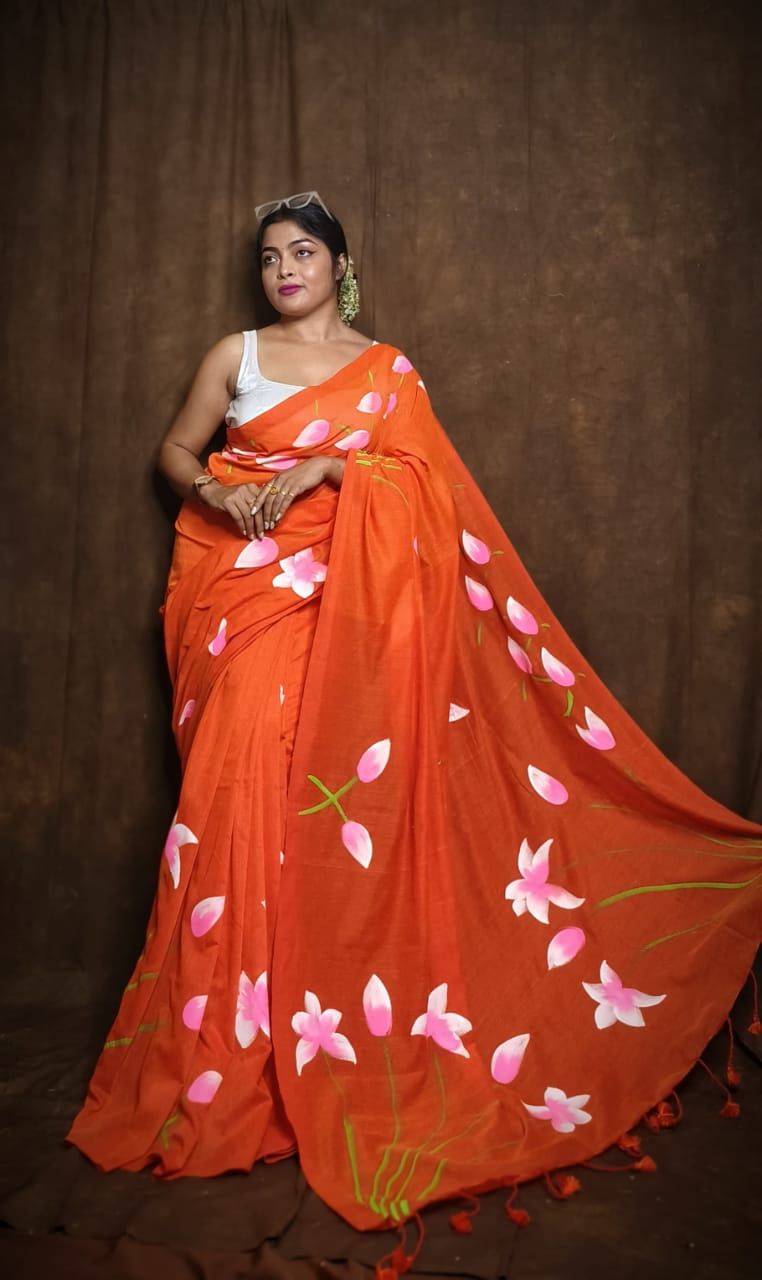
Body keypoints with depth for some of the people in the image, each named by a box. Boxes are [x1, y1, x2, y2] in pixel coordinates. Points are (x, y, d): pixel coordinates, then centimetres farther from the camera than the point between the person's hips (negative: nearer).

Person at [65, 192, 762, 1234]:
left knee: (330, 786, -8)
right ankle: (225, 1055, 4)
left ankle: (321, 1019, 8)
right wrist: (217, 493, -4)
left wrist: (318, 467, -14)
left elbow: (416, 473, -1)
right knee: (241, 782, -9)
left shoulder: (387, 369, 12)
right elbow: (175, 452, 16)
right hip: (243, 590, 1)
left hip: (340, 597, 0)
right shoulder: (236, 355, 14)